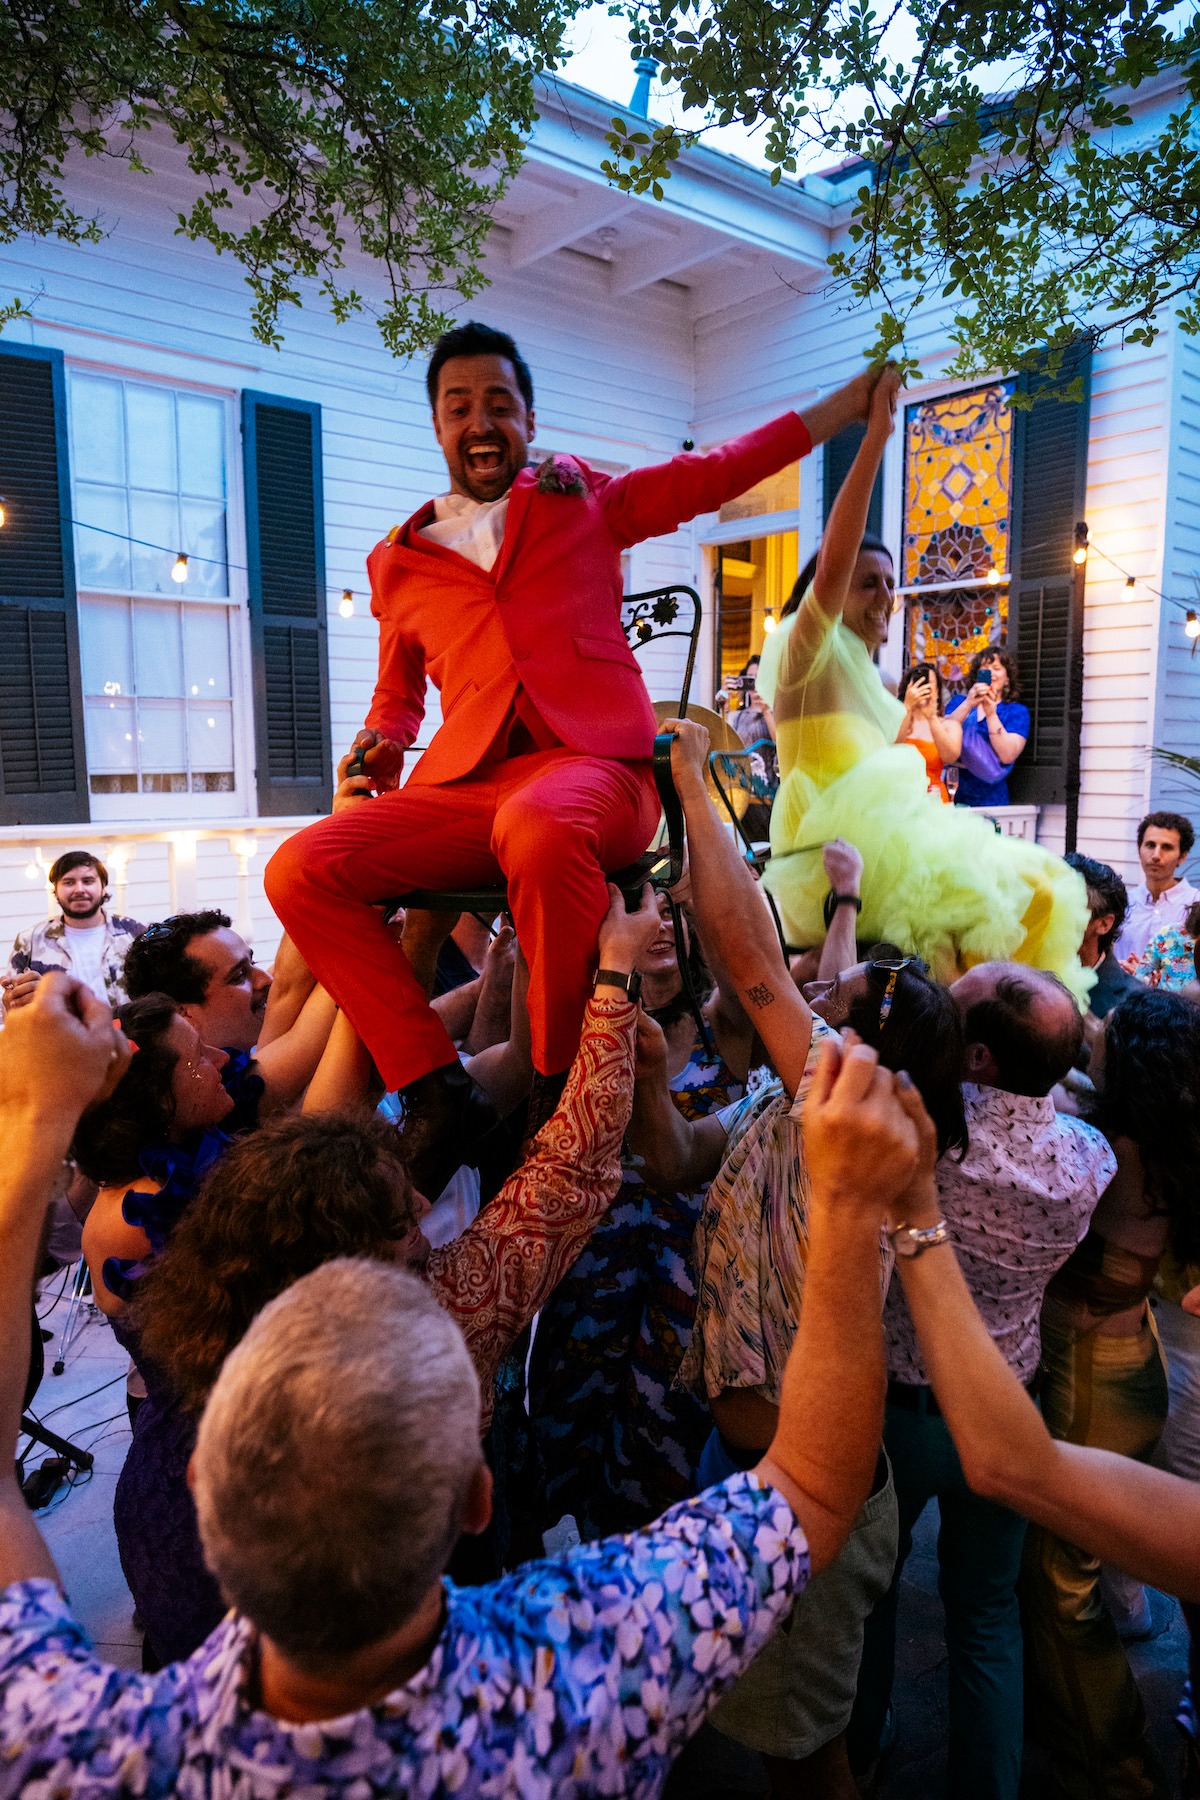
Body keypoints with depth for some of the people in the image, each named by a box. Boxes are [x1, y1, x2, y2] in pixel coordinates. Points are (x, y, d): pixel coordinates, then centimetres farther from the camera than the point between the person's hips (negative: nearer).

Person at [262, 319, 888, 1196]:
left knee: (538, 827, -40)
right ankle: (438, 1091, -18)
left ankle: (565, 1092, -23)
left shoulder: (584, 498, 21)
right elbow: (398, 690, 31)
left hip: (595, 764, -3)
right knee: (301, 870, -21)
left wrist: (847, 403, 28)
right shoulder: (399, 562, 24)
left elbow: (715, 473, 25)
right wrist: (381, 746, 8)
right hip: (463, 783, 3)